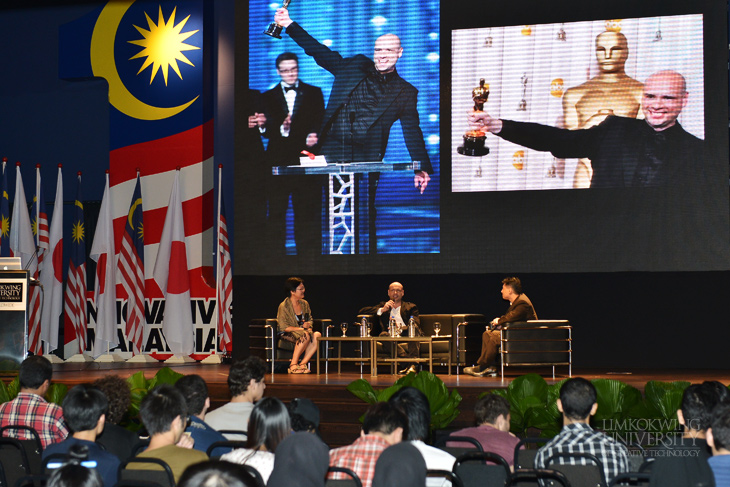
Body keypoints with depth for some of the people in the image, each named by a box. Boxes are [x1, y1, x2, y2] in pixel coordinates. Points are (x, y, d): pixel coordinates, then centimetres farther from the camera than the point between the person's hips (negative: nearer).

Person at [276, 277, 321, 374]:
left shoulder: (304, 304, 9)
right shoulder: (284, 306, -11)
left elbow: (310, 320, 20)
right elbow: (284, 327, -14)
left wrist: (308, 325, -5)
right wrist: (301, 328, -18)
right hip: (288, 335, -6)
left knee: (317, 335, -25)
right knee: (305, 335, -35)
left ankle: (302, 364, -27)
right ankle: (293, 365, -30)